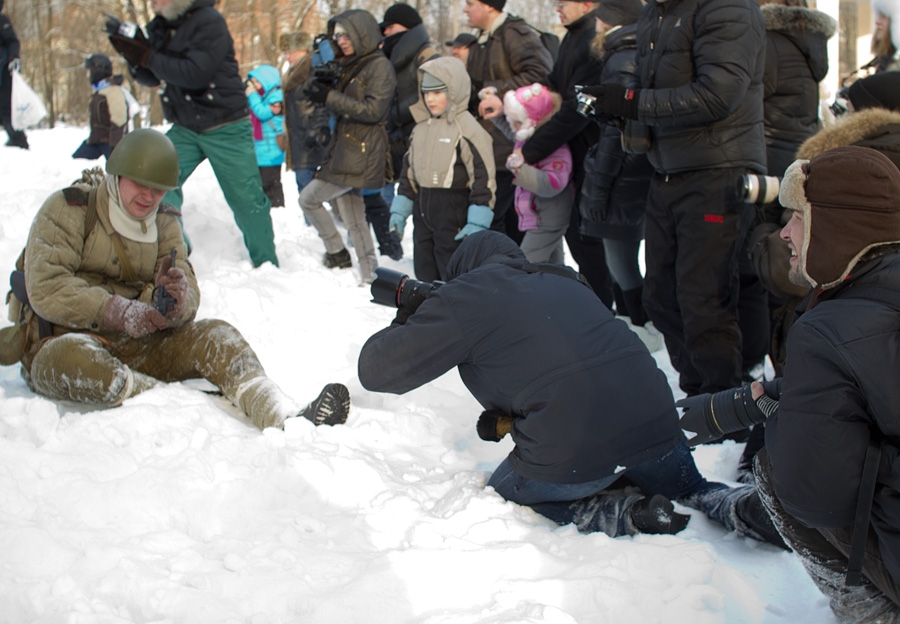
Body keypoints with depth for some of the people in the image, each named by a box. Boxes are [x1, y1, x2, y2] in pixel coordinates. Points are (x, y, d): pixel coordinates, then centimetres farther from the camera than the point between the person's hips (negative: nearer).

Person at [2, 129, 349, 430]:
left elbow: (188, 294, 0)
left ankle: (286, 419, -41)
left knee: (214, 336, -19)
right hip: (64, 341, -4)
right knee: (71, 359, -41)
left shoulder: (164, 224, 11)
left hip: (139, 344, 5)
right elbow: (45, 289, -17)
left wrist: (179, 301, -26)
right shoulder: (66, 210, -6)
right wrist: (118, 311, -27)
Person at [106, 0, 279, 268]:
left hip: (225, 127, -6)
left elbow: (195, 73, -27)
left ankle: (266, 263, 18)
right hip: (185, 128, 6)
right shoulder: (161, 27, 5)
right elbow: (151, 79, 10)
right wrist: (132, 52, -9)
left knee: (245, 199, 2)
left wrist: (146, 56, -24)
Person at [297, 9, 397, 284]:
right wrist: (322, 85, 0)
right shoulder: (350, 66, 18)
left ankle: (337, 253, 10)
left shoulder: (380, 66, -9)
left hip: (360, 155, -9)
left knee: (308, 199, -4)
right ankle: (369, 275, 14)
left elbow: (373, 110, -19)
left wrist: (329, 97, -20)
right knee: (353, 217, 9)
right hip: (343, 152, 9)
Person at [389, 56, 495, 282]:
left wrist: (477, 221, -20)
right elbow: (409, 170, 19)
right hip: (423, 211, 8)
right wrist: (400, 209, 15)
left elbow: (483, 175, -17)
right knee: (425, 270, 15)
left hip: (453, 210, -8)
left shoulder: (467, 128, -13)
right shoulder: (422, 127, 12)